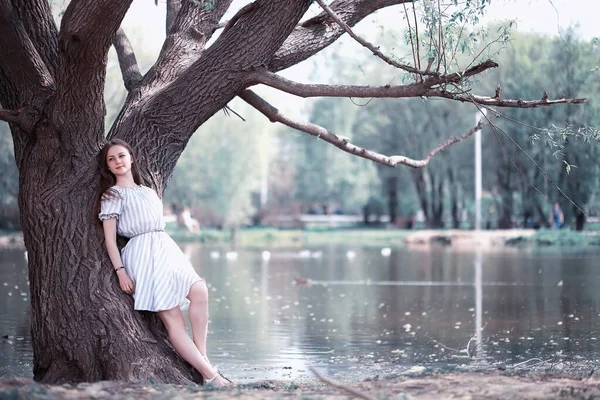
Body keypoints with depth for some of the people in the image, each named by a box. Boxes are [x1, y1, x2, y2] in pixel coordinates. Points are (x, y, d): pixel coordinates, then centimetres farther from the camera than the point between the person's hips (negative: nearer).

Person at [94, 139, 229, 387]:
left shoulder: (149, 192, 24)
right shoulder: (112, 195, 5)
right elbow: (109, 239, -2)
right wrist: (121, 272, -12)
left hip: (167, 247, 6)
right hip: (142, 253, -6)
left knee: (199, 290, -21)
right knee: (172, 317, -14)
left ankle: (202, 358, -19)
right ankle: (210, 375, -21)